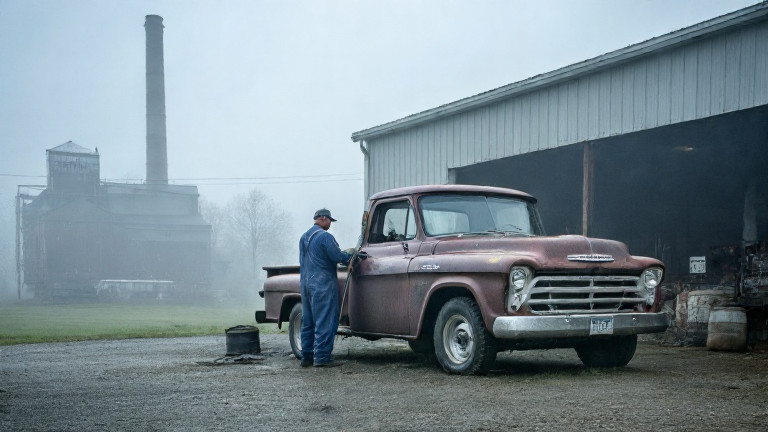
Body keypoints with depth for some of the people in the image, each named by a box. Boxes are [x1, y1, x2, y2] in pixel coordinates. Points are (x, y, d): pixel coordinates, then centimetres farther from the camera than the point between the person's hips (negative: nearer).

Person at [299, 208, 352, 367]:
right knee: (325, 321, -5)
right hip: (323, 284, -9)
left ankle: (306, 356, 14)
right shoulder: (324, 236, -12)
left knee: (308, 321, 12)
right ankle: (322, 357, -8)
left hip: (305, 283, 9)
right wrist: (352, 256, 4)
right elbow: (338, 256, -16)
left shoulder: (304, 237, 15)